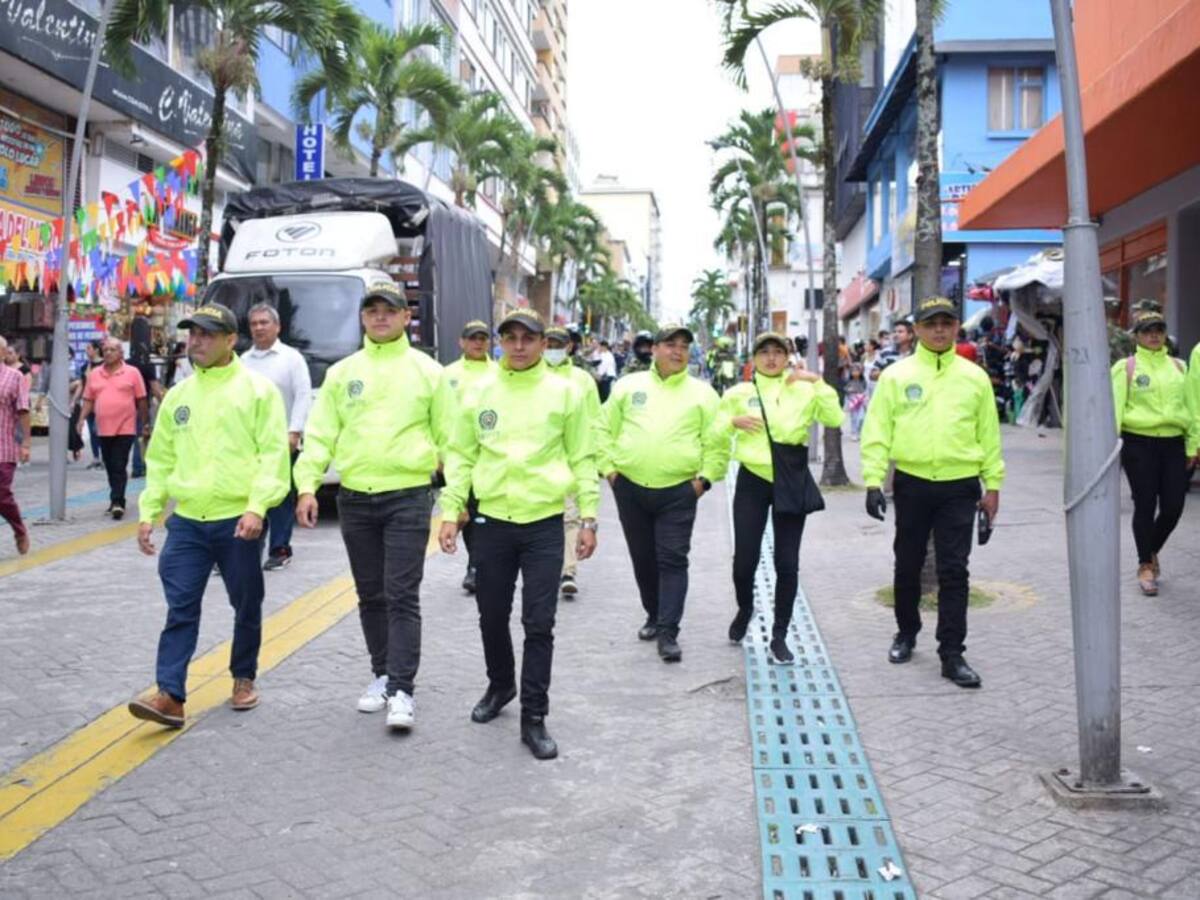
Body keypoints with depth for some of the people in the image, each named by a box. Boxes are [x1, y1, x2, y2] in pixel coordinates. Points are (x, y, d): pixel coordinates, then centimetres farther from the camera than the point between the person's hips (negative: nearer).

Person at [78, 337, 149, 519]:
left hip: (125, 429, -4)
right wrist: (82, 419, -1)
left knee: (119, 467, -8)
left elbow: (141, 400, 2)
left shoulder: (132, 373, -1)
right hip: (103, 429, 4)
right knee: (110, 468, 12)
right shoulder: (94, 374, 10)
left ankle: (117, 502, -7)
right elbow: (88, 400, 11)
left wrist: (145, 423, 4)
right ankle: (117, 500, 25)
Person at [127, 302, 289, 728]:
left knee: (246, 607, 10)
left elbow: (273, 454, -10)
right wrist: (148, 512, 9)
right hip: (186, 521, 4)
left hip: (238, 521, -4)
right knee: (180, 609, -1)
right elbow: (160, 459, 16)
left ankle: (244, 678, 28)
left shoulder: (257, 390, -4)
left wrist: (256, 507, -19)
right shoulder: (178, 395, 12)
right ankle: (170, 695, 0)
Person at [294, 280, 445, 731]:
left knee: (402, 597, -6)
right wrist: (307, 485, -4)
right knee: (371, 596, 13)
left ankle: (402, 690, -3)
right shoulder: (341, 373, 9)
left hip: (408, 498, -3)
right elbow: (320, 435, 7)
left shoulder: (427, 371, 2)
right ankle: (383, 674, 27)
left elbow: (448, 436, 2)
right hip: (355, 499, 4)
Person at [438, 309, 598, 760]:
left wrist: (588, 517, -1)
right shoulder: (480, 392, 3)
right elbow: (460, 456, 6)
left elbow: (582, 459, 2)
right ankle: (500, 685, 40)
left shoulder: (564, 392, -1)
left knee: (539, 624, 0)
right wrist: (450, 511, 0)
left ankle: (534, 717, 10)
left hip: (544, 523, -2)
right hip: (492, 521, 2)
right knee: (492, 616, 15)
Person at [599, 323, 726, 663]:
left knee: (673, 561, -5)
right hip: (630, 488, 2)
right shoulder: (629, 385, 6)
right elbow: (605, 429, 10)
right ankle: (654, 615, 33)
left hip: (679, 491, -2)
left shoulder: (702, 393, 3)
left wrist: (705, 478, -5)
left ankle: (669, 632, -2)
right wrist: (609, 467, 2)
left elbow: (717, 442, 4)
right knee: (643, 558, 14)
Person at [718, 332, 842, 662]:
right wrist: (733, 422, -12)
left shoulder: (804, 390, 2)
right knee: (744, 558, 3)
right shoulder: (738, 392, 3)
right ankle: (745, 609, 34)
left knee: (787, 563, 1)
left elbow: (834, 419, -9)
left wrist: (818, 382, -15)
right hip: (752, 480, 0)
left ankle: (779, 636, 14)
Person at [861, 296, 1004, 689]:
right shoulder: (896, 374, 0)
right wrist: (873, 480, -9)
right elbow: (877, 431, -2)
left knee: (954, 572, 0)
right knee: (908, 565, 14)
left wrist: (993, 485, 5)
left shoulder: (975, 377, 4)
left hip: (959, 486, 0)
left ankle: (952, 653, 7)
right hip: (912, 484, 0)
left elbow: (989, 435, 7)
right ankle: (906, 632, 34)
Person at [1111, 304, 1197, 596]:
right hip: (1139, 445, -4)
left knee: (1173, 506, 2)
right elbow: (1115, 407, -6)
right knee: (1145, 506, 0)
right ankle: (1145, 566, 13)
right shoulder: (1126, 367, 0)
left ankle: (1152, 551, 30)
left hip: (1174, 444, 4)